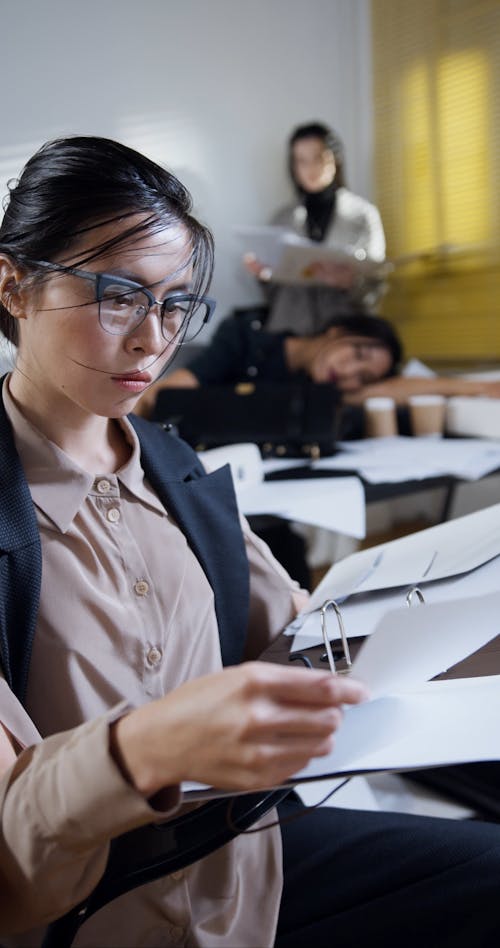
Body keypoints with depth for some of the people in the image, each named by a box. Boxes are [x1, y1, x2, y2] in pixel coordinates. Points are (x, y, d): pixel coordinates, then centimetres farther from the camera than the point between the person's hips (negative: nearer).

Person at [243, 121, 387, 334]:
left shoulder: (363, 213, 7)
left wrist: (347, 280, -18)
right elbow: (275, 293, 16)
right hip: (289, 329, 2)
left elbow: (373, 288, 1)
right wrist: (264, 273, -4)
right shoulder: (283, 217, 15)